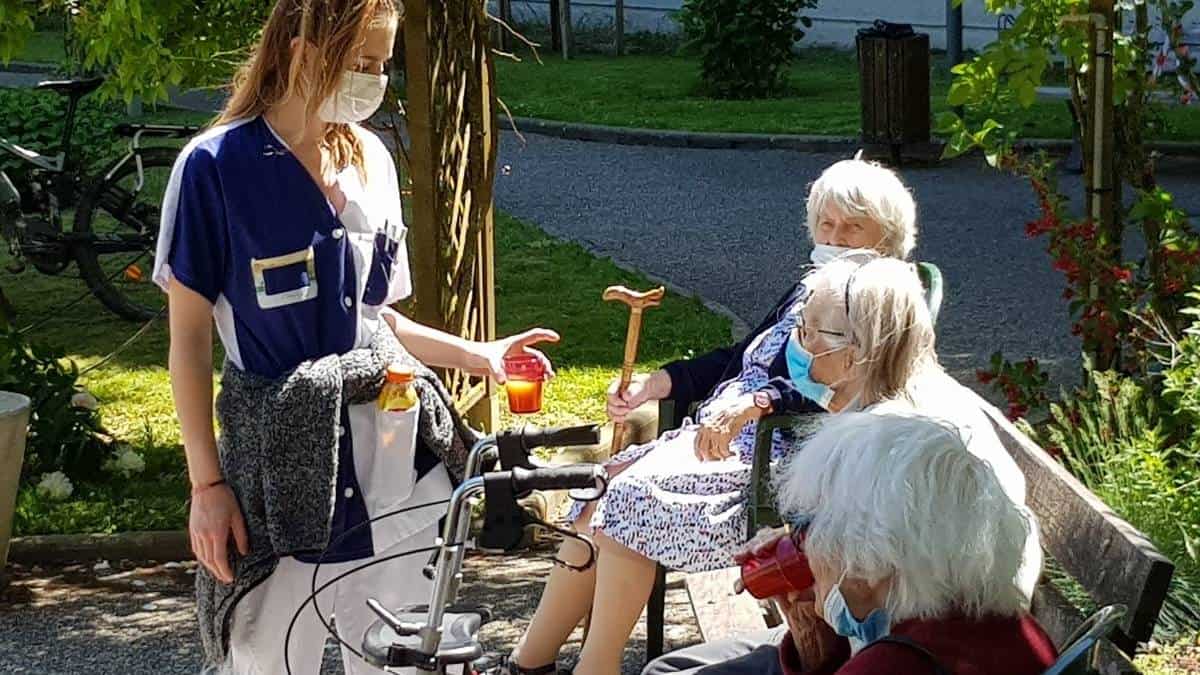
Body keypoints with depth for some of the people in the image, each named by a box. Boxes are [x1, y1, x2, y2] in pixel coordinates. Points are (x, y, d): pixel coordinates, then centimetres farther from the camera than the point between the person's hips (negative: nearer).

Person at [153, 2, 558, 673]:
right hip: (282, 460, -5)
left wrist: (475, 354, 4)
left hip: (395, 449, 5)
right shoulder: (216, 166, -9)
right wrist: (208, 484, -9)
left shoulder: (371, 160, 8)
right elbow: (189, 337, -7)